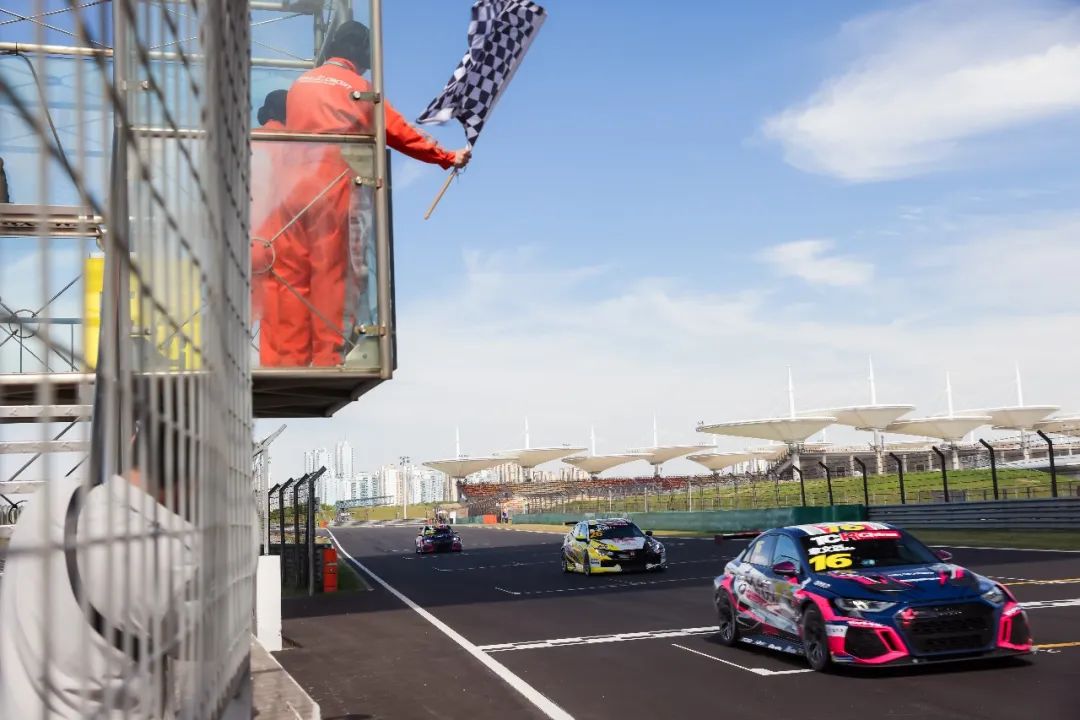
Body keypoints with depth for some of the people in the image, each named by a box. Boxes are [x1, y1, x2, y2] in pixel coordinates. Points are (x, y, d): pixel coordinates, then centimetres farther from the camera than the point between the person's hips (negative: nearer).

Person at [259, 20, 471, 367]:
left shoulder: (299, 84, 14)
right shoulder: (359, 88, 0)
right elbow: (402, 133, 3)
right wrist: (449, 157, 12)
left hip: (295, 190, 5)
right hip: (335, 192, -5)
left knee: (291, 277, 6)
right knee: (332, 276, -1)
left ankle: (290, 357, 7)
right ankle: (327, 357, 0)